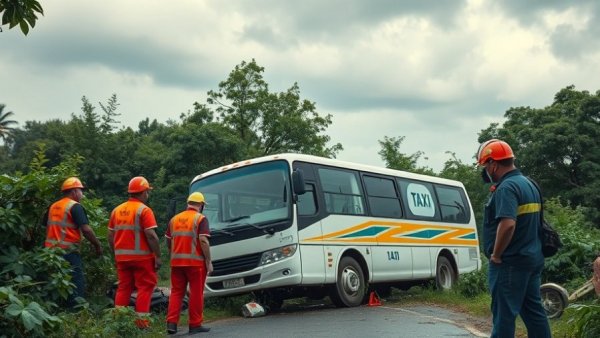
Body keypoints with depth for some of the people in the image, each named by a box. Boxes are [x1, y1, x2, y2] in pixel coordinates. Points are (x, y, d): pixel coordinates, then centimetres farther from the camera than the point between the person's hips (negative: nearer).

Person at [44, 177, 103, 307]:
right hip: (68, 252, -8)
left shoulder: (53, 207, 13)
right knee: (77, 286, -4)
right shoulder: (75, 206, -10)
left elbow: (46, 227, 20)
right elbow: (85, 229, -17)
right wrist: (97, 245, -8)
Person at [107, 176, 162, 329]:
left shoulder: (117, 210, 10)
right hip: (141, 256, -6)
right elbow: (151, 235, -16)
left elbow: (110, 235, 12)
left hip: (122, 257, 6)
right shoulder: (144, 210, -10)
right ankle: (141, 321, -1)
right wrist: (158, 256, -11)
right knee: (145, 287, 1)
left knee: (124, 288, 14)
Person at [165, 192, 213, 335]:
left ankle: (171, 323, 3)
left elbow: (168, 241, 14)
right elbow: (203, 241, -13)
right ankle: (195, 324, 8)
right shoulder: (201, 219, -5)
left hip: (176, 262, 5)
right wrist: (209, 261, -8)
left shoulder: (174, 219, 12)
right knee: (196, 293, 4)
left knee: (176, 292, 11)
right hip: (195, 262, -5)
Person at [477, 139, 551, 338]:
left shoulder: (506, 187, -16)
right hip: (533, 259, 9)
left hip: (511, 262, -9)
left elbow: (507, 224, -28)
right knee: (534, 310, 13)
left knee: (504, 313, -3)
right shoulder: (528, 184, 15)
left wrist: (496, 255, -18)